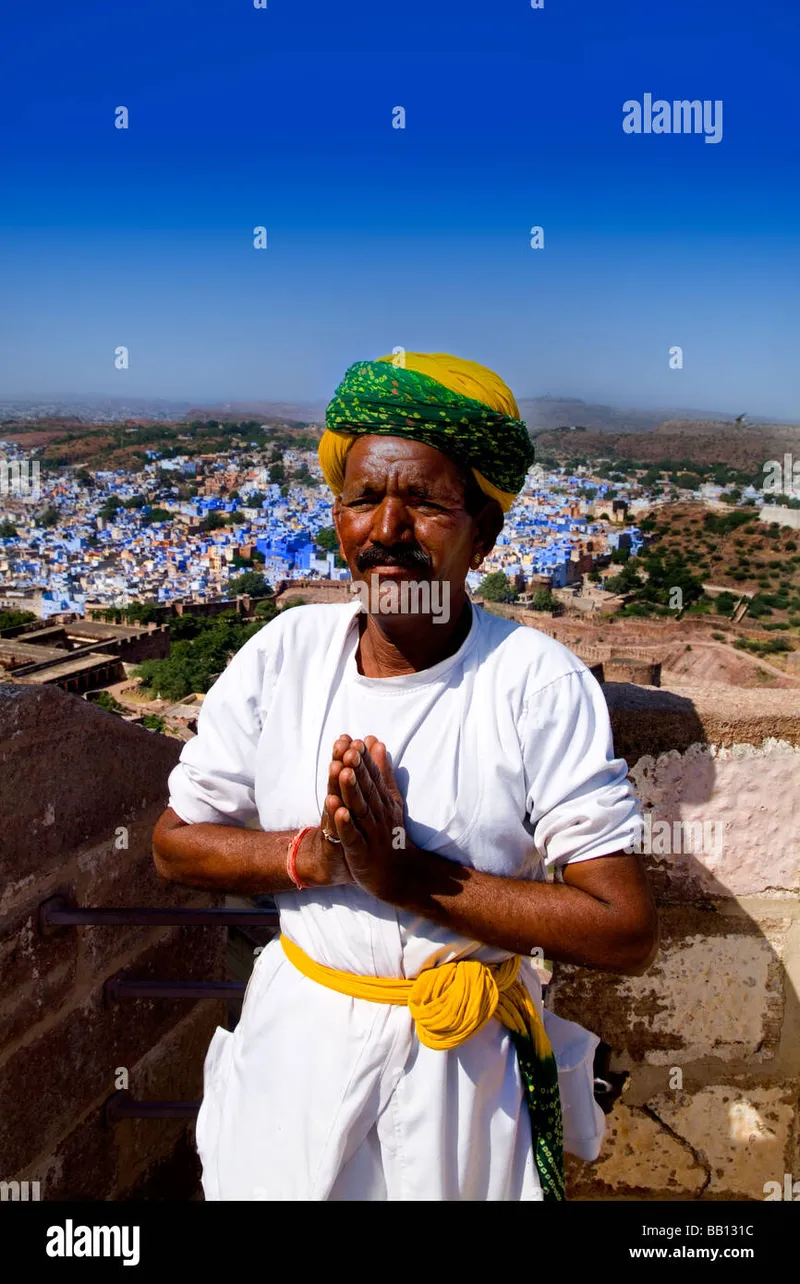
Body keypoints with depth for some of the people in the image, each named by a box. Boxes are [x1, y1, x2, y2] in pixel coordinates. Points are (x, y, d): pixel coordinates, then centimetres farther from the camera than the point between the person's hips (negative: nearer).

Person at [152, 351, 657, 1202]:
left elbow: (627, 933, -21)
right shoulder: (283, 653, -10)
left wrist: (407, 874, -26)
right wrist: (313, 855, -21)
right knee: (267, 1191, 23)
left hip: (466, 1060, -2)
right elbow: (175, 843, -3)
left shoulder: (541, 684, -19)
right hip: (298, 1033, 3)